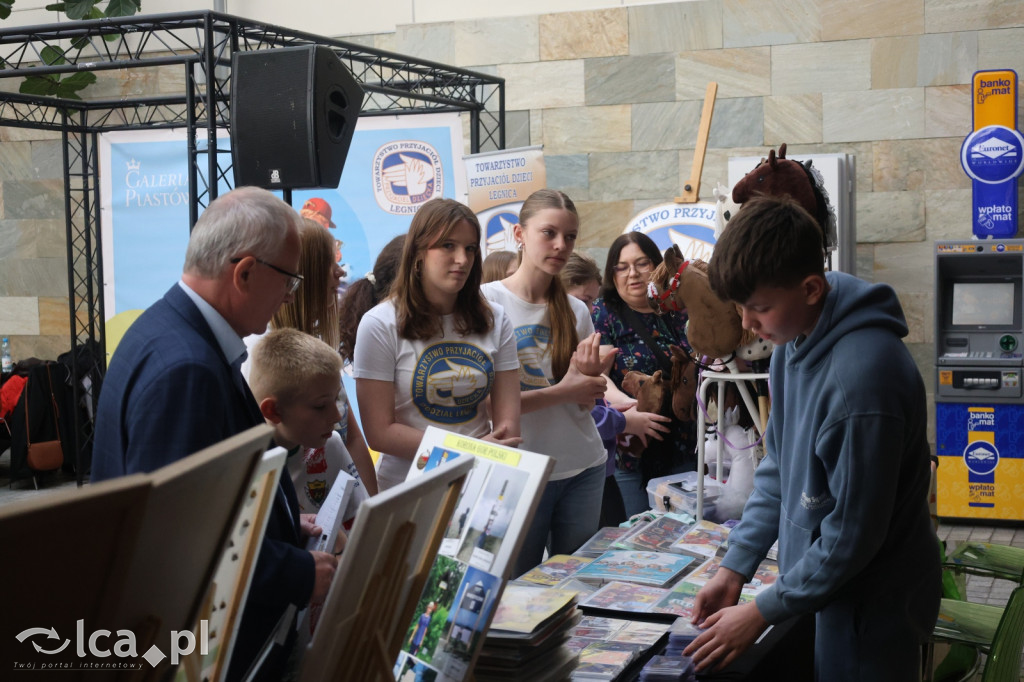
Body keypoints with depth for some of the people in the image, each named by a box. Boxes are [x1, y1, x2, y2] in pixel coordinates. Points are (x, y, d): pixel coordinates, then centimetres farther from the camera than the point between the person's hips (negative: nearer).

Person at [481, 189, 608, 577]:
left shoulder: (576, 311, 6)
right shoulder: (487, 302, -8)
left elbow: (586, 405, 8)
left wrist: (589, 373, -13)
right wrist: (562, 391, -14)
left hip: (583, 467, 4)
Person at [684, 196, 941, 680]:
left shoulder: (863, 376, -30)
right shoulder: (795, 341, -1)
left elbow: (854, 531, -24)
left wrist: (762, 612, -15)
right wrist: (735, 567, 3)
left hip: (872, 600, -8)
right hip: (823, 584, 8)